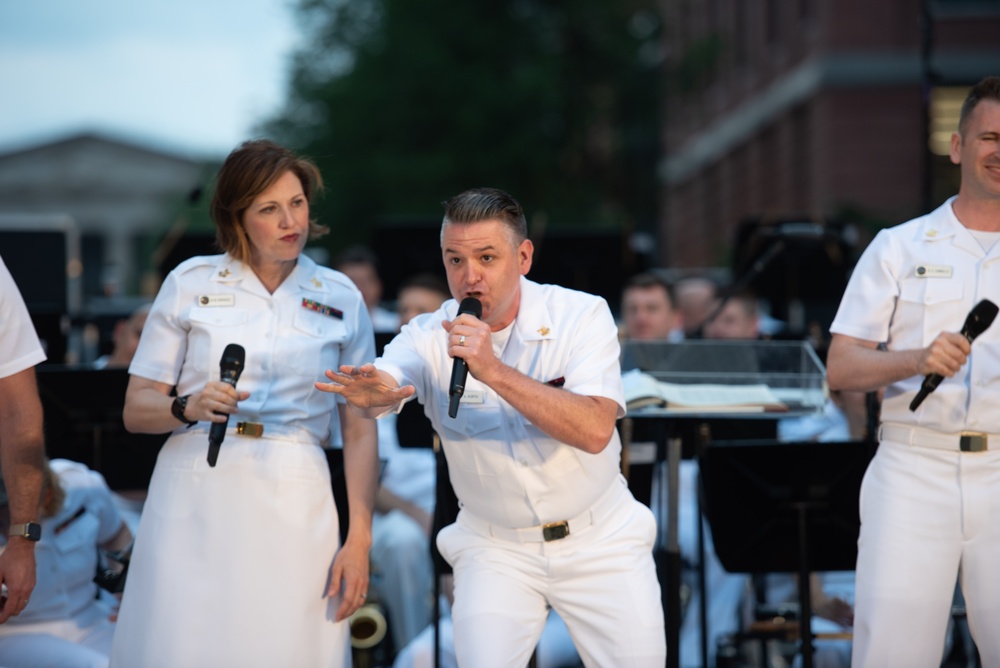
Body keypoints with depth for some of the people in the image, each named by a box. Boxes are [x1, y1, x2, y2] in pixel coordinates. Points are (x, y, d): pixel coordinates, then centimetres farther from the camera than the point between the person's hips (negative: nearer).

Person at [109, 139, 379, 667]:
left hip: (293, 504, 1)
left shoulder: (340, 299, 10)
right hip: (193, 499, 0)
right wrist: (188, 407, -15)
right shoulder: (191, 283, 7)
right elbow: (136, 410, 6)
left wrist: (359, 541, -1)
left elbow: (359, 430, 7)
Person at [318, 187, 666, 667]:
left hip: (599, 541, 0)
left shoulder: (581, 316, -14)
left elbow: (595, 430, -29)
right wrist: (372, 391, -54)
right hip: (494, 546, 0)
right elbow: (385, 384, -29)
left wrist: (496, 372, -38)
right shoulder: (430, 338, -9)